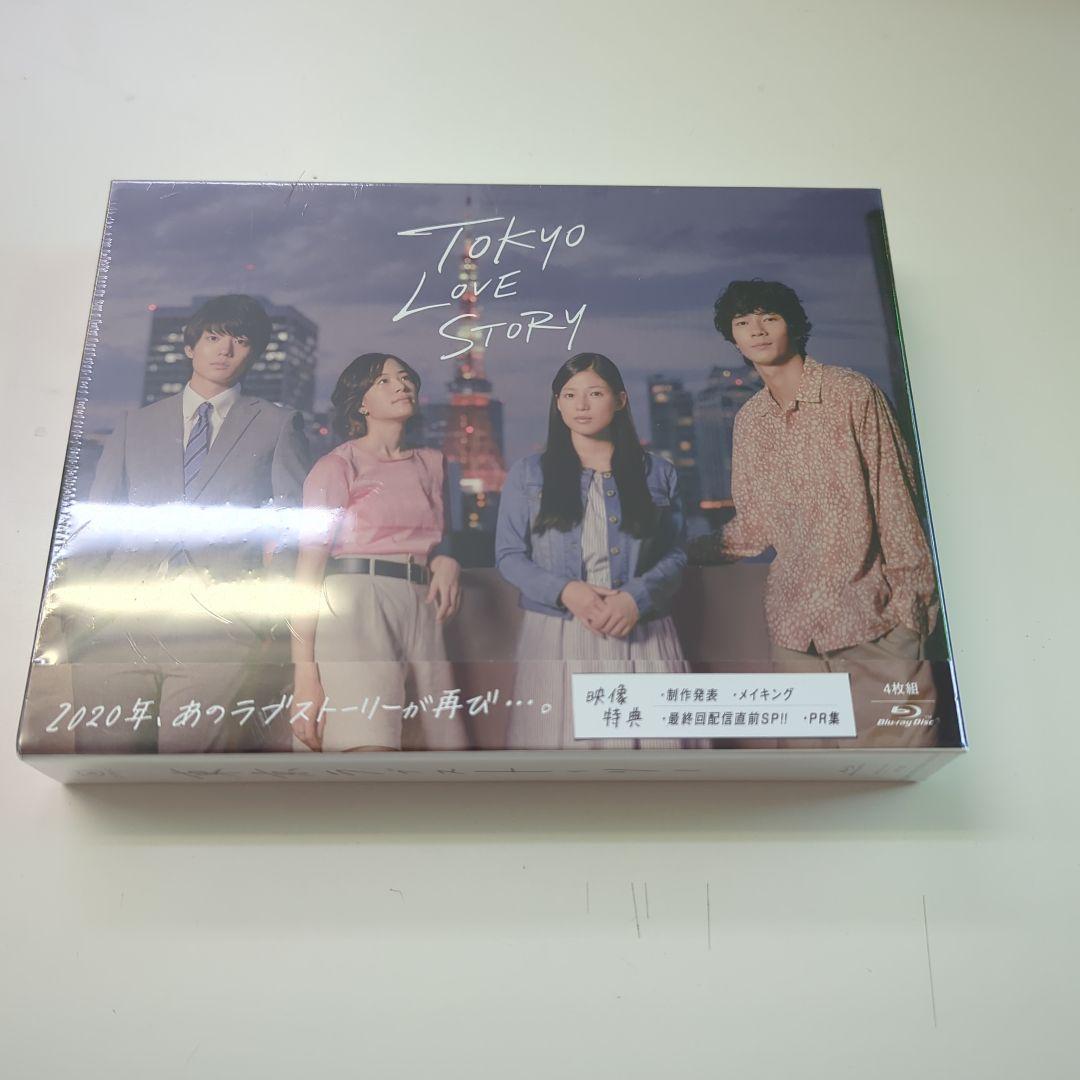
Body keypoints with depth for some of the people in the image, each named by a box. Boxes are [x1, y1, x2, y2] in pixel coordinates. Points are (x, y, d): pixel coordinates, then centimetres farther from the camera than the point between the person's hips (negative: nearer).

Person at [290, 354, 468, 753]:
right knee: (369, 743, -22)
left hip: (422, 613, 6)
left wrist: (447, 561, 8)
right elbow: (308, 570, -5)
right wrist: (305, 674, -17)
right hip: (355, 604, -6)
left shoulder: (431, 464, 20)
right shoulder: (337, 465, 3)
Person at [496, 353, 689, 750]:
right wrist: (564, 591, -12)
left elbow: (675, 554, 6)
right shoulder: (527, 474, 9)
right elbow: (509, 555, 5)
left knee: (648, 734, -5)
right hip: (556, 638, 0)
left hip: (640, 637, 1)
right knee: (557, 737, -2)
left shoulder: (657, 473, 12)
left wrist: (636, 597, -13)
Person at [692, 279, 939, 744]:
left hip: (873, 614, -4)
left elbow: (895, 496, -3)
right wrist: (683, 549, 3)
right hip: (794, 619, 4)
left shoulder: (852, 392, -1)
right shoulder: (748, 420, 13)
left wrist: (910, 596, -9)